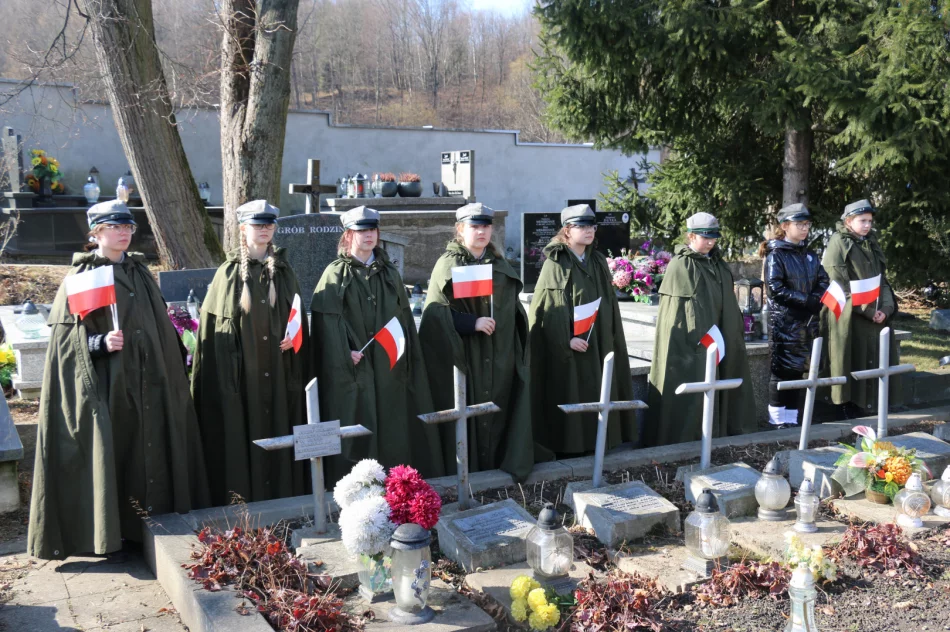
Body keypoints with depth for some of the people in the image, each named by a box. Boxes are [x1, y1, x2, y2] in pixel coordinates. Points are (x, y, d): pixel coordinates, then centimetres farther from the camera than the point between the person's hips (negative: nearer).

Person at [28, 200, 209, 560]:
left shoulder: (140, 273, 13)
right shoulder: (80, 277, -3)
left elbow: (160, 326, 19)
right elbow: (66, 335, -7)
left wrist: (175, 363, 15)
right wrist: (101, 343, -23)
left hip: (146, 384, 5)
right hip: (106, 386, -5)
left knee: (147, 453, 8)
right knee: (110, 451, -4)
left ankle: (145, 523, 19)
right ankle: (105, 531, 7)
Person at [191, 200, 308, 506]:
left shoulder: (284, 271, 10)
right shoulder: (229, 272, 2)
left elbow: (298, 317, 16)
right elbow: (211, 324, 1)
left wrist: (294, 336, -6)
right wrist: (215, 375, -6)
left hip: (278, 373, 3)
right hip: (239, 374, -2)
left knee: (278, 433, 5)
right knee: (240, 440, 0)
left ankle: (282, 496, 15)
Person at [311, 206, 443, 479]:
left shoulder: (389, 272, 14)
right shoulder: (336, 273, 0)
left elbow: (403, 315, 15)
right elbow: (327, 319, -9)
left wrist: (403, 350, 5)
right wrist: (345, 352, -19)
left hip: (388, 364, 4)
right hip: (352, 365, -4)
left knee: (391, 424, 6)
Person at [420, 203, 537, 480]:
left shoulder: (500, 265, 13)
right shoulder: (448, 265, -2)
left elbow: (513, 309, 19)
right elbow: (436, 311, -9)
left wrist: (517, 350, 9)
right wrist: (472, 322, -19)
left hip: (499, 360, 5)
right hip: (464, 359, -4)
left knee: (498, 413, 6)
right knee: (467, 416, -3)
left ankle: (501, 463, 17)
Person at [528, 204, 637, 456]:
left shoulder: (599, 262, 12)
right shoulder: (555, 264, -6)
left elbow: (609, 304, 16)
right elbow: (548, 307, -13)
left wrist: (611, 339, 9)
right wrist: (567, 339, -21)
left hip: (600, 343, 6)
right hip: (567, 346, -6)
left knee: (598, 394, 7)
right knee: (570, 398, -4)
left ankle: (596, 441, 17)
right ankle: (569, 447, 6)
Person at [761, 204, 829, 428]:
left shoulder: (810, 255, 13)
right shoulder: (776, 255, -7)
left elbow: (823, 281, 10)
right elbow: (776, 289, -14)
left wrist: (816, 300, -10)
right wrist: (806, 300, -16)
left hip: (808, 322, 6)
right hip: (784, 323, -6)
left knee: (798, 371, 10)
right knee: (782, 371, -3)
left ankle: (792, 419, 18)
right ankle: (777, 420, 5)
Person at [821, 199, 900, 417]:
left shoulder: (871, 244, 15)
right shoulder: (838, 244, -7)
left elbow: (882, 279, 14)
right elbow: (840, 285, -13)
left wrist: (886, 308, -3)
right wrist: (866, 309, -16)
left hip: (875, 316, 7)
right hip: (848, 317, -7)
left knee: (872, 362, 6)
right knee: (851, 364, -5)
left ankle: (863, 407, 13)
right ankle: (848, 411, 2)